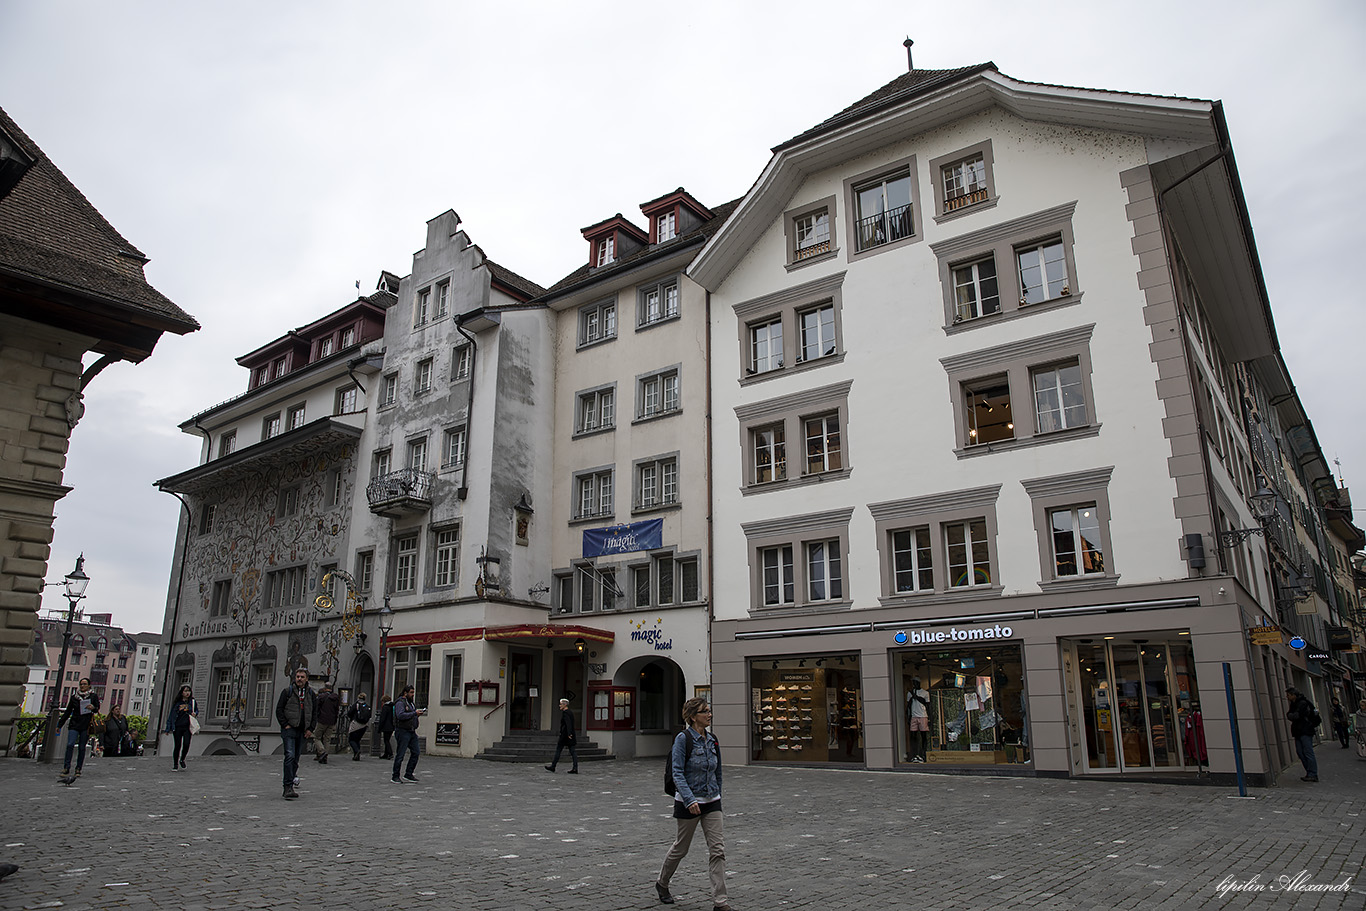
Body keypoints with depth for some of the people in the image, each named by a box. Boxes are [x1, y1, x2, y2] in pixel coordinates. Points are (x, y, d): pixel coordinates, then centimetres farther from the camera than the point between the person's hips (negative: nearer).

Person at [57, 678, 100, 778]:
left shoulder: (94, 696, 6)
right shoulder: (74, 696, 11)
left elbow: (98, 709, 7)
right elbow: (68, 711, 17)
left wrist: (93, 708, -16)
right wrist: (60, 725, 16)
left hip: (86, 725, -1)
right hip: (74, 724, 1)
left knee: (82, 747, 1)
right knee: (70, 745, -15)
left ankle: (78, 769, 10)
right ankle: (66, 769, -12)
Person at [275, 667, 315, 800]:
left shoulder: (311, 694, 12)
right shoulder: (288, 691, 3)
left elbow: (315, 713, 16)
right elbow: (279, 709, 1)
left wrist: (310, 729, 6)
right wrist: (285, 724, -8)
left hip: (302, 732, 4)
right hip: (289, 729, -4)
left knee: (295, 760, 7)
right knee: (290, 756, -18)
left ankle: (288, 788, 16)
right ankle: (288, 787, -20)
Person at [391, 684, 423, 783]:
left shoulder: (411, 703, 19)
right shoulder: (400, 703, -9)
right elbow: (400, 715, -23)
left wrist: (418, 714, 5)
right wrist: (414, 713, -21)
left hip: (412, 732, 9)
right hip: (403, 731, -9)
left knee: (415, 753, 5)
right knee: (400, 755, -3)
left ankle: (408, 775, 13)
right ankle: (395, 777, 6)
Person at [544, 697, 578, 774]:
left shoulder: (565, 713, -12)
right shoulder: (570, 713, 14)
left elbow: (568, 723, -24)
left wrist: (569, 734, -30)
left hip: (564, 735, -8)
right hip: (571, 735, 8)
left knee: (558, 750, 5)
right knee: (573, 752, 3)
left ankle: (553, 767, 14)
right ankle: (575, 768, -2)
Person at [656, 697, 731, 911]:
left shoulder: (712, 739, 5)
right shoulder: (683, 739, -14)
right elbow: (677, 773, -18)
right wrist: (690, 800, -27)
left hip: (711, 802, 5)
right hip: (689, 803, -5)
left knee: (718, 849, -3)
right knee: (681, 847, 11)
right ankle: (662, 884, 36)